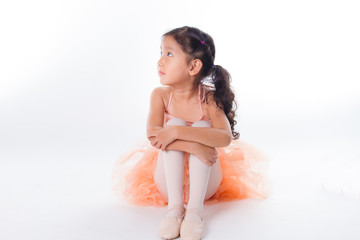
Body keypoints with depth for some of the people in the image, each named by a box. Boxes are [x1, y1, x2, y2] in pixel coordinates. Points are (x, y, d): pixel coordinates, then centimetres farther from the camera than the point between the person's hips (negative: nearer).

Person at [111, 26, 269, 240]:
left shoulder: (208, 98, -15)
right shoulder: (161, 95, -10)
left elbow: (225, 137, -33)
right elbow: (153, 136, -25)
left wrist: (177, 133, -41)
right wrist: (192, 145, -40)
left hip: (204, 181, 0)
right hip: (169, 181, 1)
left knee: (201, 126, -25)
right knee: (175, 122, -24)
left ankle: (195, 209, -32)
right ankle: (175, 207, -28)